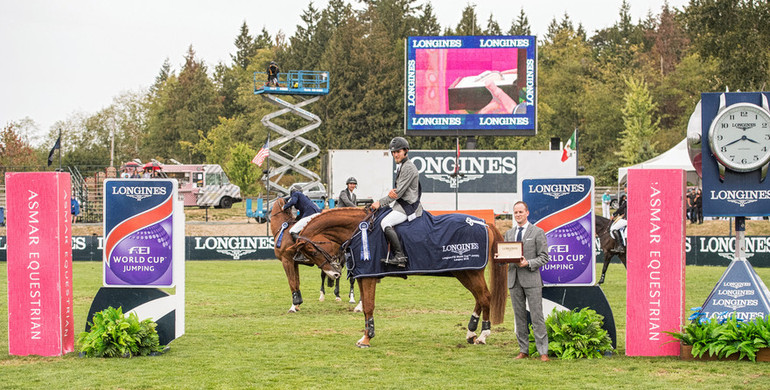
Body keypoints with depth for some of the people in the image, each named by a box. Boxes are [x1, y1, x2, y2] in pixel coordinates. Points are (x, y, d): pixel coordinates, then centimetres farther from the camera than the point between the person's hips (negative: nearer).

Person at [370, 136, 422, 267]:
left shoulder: (408, 168, -16)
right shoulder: (400, 167, 16)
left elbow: (399, 192, -19)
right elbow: (397, 191, 17)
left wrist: (380, 202, -15)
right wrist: (392, 192, -9)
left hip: (408, 206, -11)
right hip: (401, 204, 11)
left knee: (385, 223, -23)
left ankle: (400, 256, -24)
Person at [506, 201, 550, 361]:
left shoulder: (537, 232, 1)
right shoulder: (509, 234, 16)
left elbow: (544, 257, -3)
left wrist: (528, 263, -17)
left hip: (531, 279, -5)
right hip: (514, 279, 5)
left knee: (537, 316, -7)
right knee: (519, 316, 7)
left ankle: (543, 352, -7)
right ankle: (523, 350, 13)